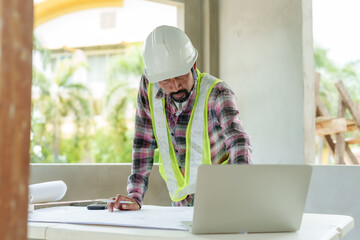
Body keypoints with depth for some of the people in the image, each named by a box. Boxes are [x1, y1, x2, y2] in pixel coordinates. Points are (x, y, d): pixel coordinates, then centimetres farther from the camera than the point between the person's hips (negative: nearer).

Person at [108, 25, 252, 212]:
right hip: (181, 202, 1)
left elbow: (238, 140, -34)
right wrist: (135, 197, -10)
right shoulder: (149, 86, -8)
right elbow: (144, 143, -2)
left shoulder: (216, 93, -17)